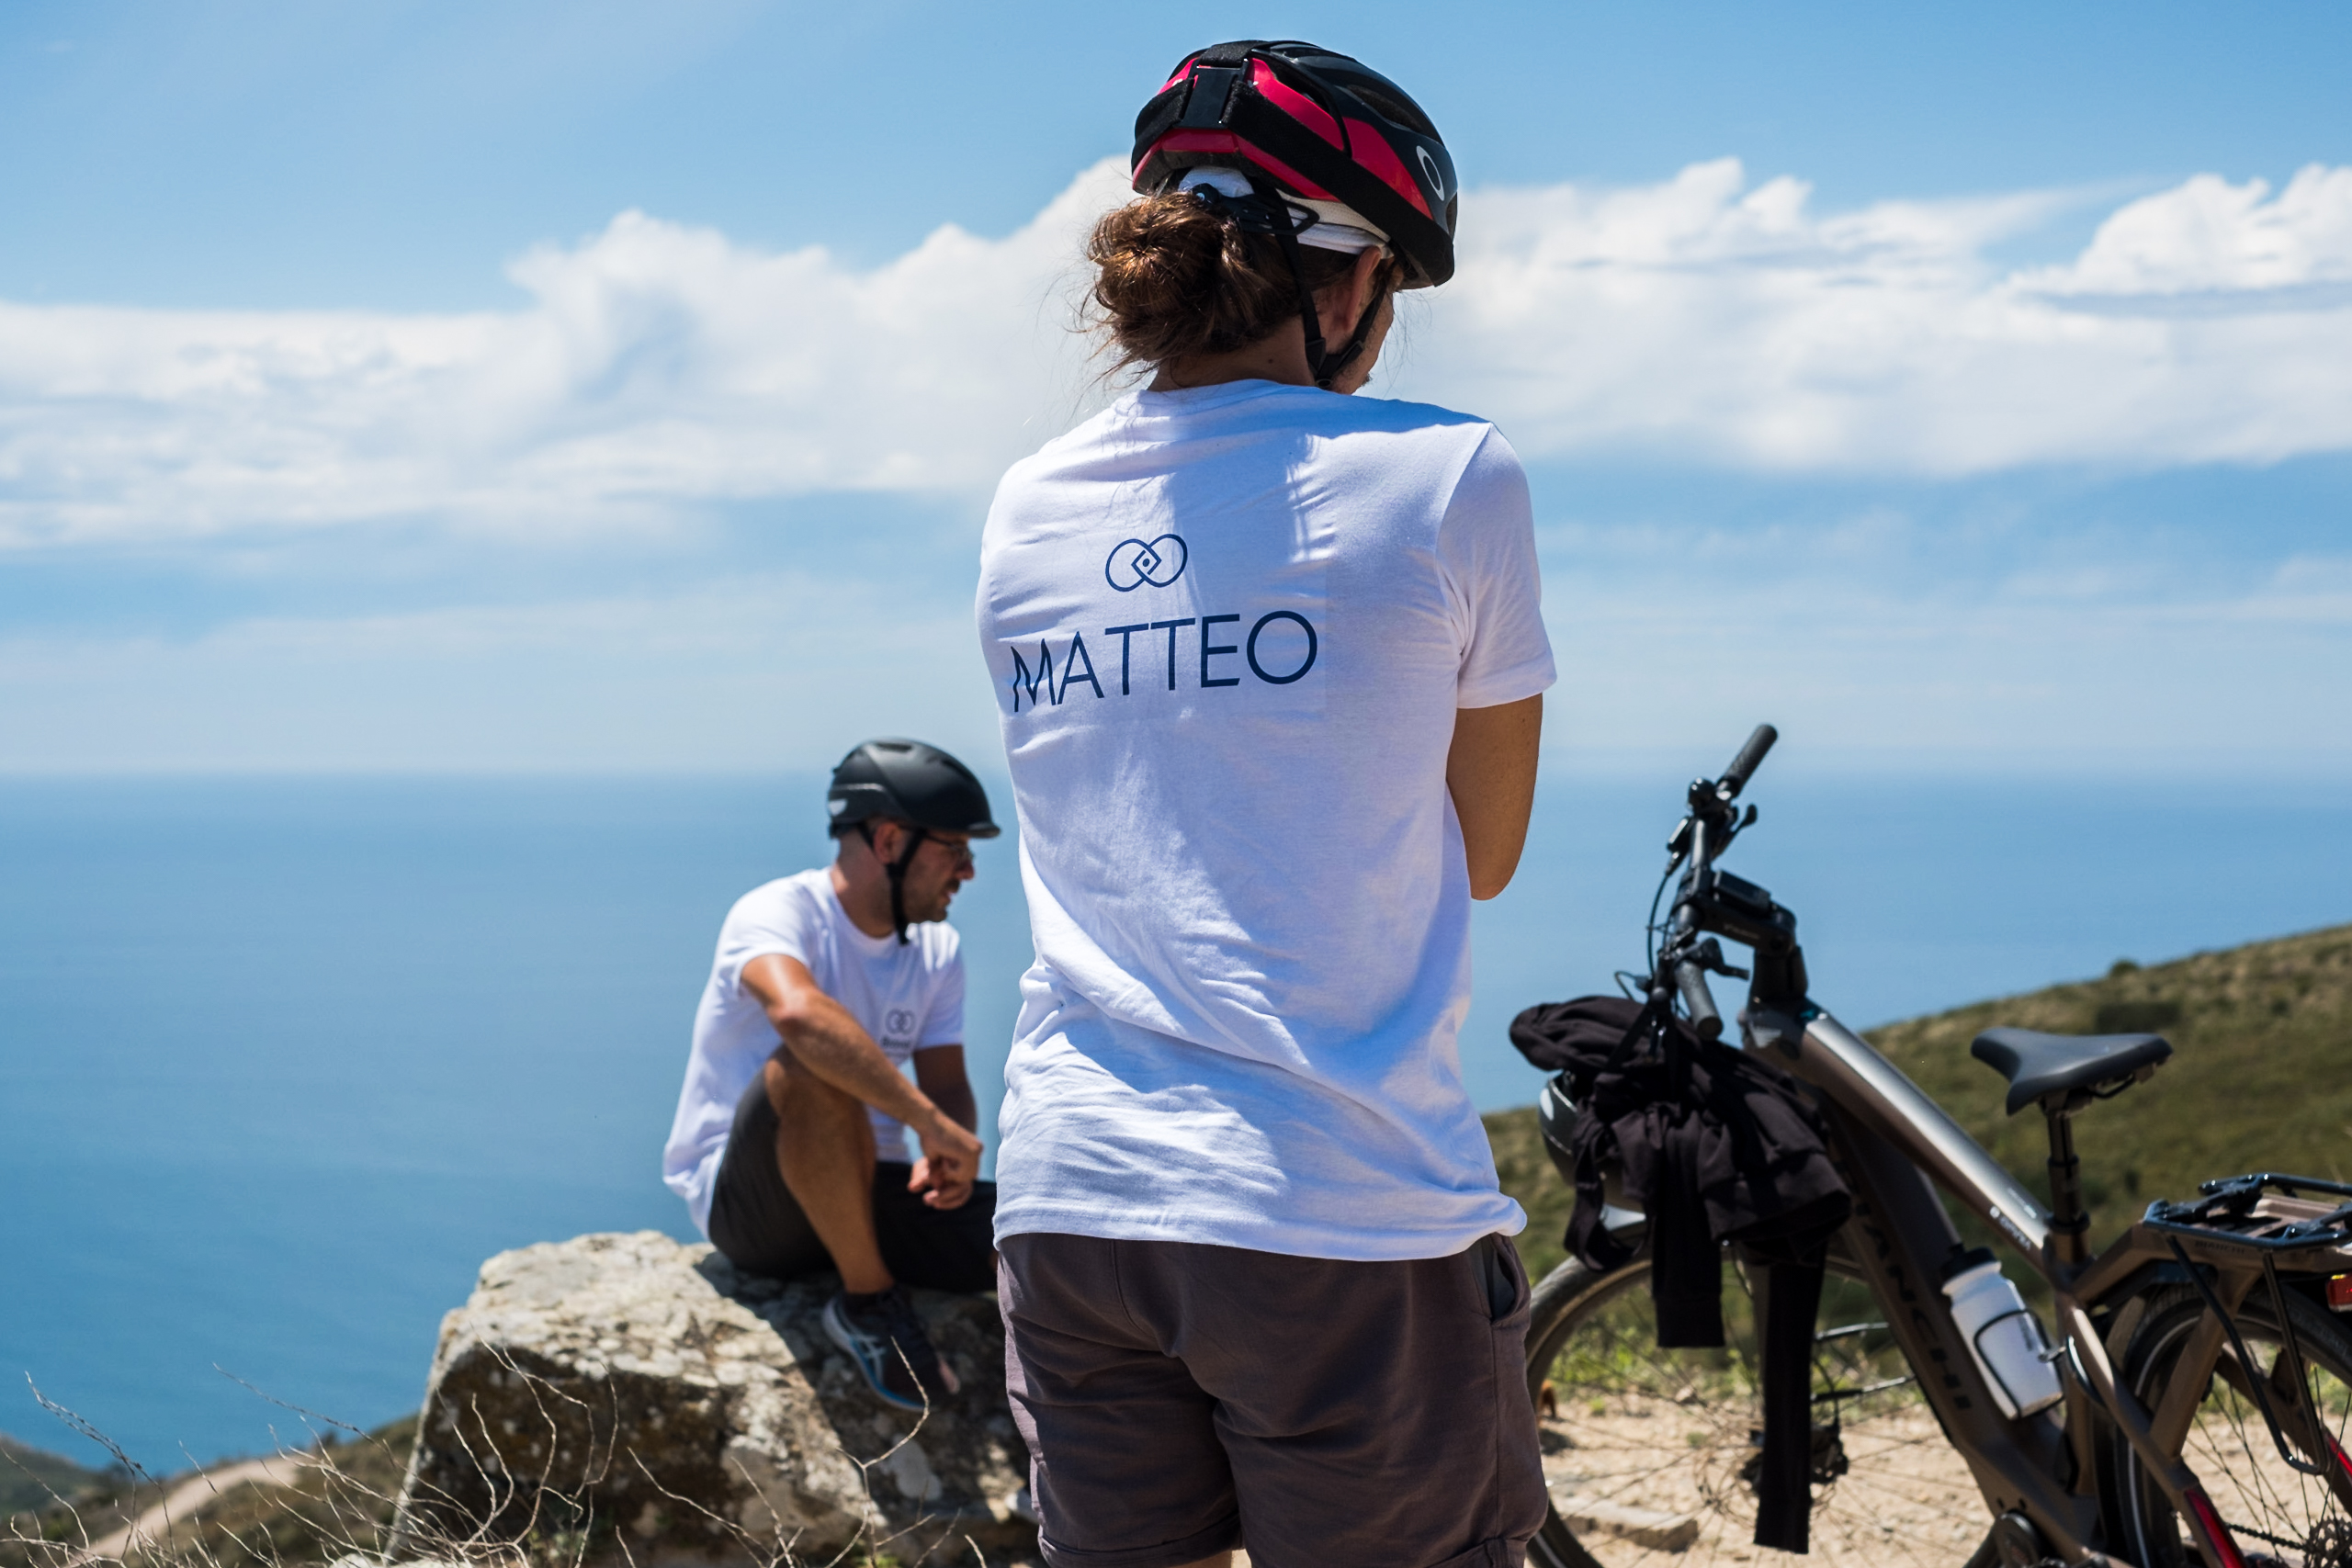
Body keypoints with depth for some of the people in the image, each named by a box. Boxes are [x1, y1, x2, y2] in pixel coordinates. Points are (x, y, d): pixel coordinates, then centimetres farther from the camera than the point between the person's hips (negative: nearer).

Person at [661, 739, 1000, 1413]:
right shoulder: (775, 914, -18)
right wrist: (930, 1120, -42)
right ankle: (867, 1302, -22)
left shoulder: (935, 949, 6)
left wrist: (947, 1155, -19)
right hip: (741, 1200, -5)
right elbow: (797, 1011, -40)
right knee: (813, 1065, -37)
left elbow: (948, 1085, 4)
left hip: (865, 1194, 6)